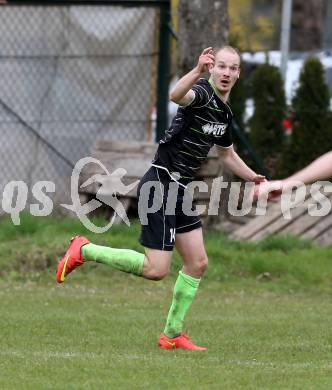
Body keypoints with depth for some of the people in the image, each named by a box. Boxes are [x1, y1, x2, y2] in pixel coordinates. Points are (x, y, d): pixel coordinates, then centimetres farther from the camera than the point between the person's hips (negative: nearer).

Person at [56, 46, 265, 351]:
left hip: (178, 190, 9)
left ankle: (172, 334, 17)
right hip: (161, 183, -9)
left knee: (197, 263, 8)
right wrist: (198, 71, -57)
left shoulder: (225, 113, 15)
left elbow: (228, 154, 35)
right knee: (156, 269, -12)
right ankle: (85, 251, 2)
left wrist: (253, 178, 29)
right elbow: (177, 96, -41)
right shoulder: (202, 93, -14)